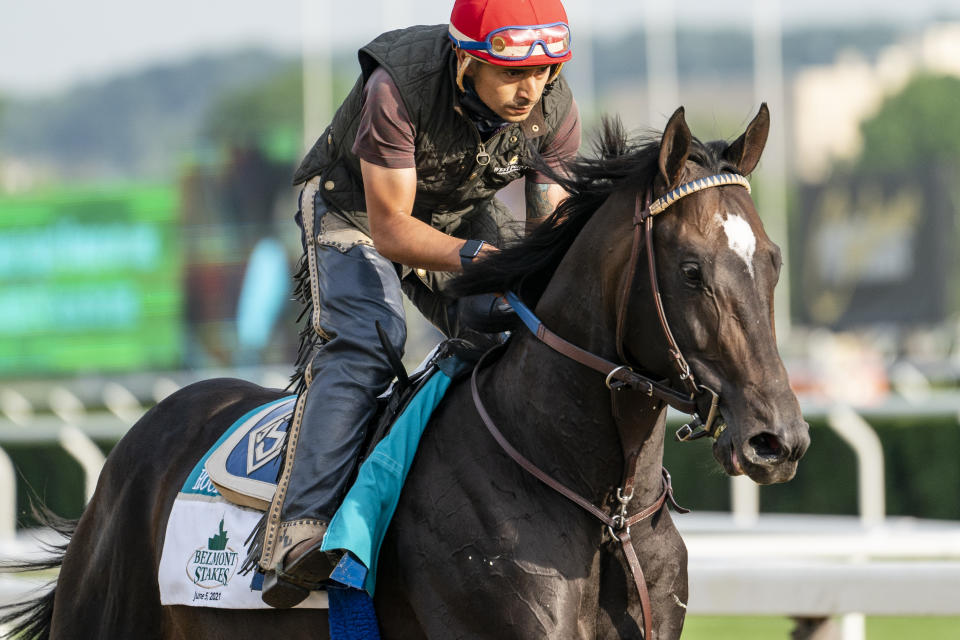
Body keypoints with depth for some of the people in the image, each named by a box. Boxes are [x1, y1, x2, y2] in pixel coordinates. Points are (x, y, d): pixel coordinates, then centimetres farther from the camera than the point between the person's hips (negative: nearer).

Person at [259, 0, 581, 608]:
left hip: (465, 212, 5)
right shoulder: (398, 88, -37)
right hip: (357, 207, -5)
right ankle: (301, 531, -38)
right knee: (362, 345, -27)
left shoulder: (556, 110, -23)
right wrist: (476, 257, -48)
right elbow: (390, 230, -32)